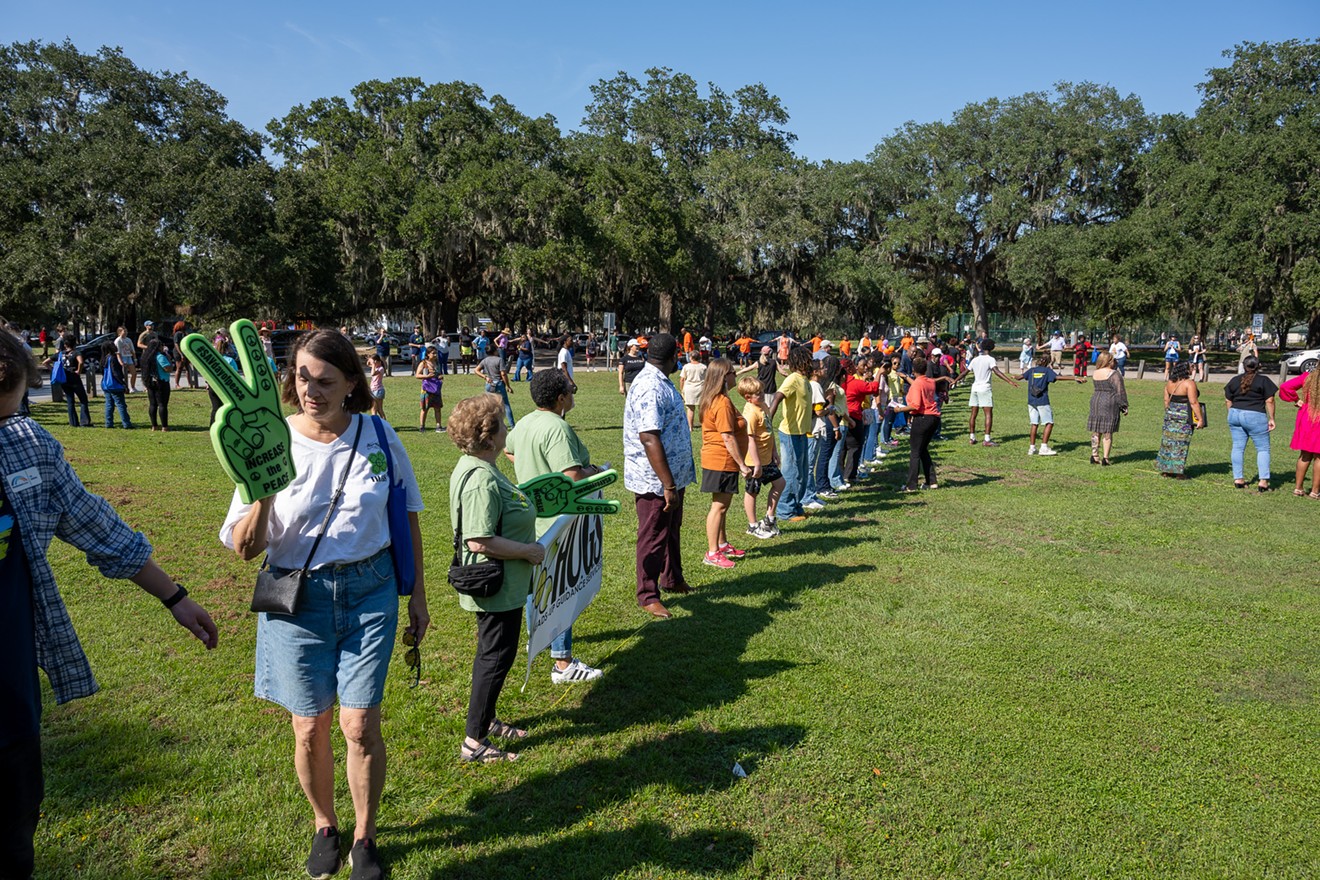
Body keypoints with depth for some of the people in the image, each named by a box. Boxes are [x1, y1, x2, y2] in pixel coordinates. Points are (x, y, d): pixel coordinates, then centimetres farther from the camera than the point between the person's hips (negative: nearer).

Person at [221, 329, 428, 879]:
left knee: (361, 725, 1)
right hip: (298, 597, 0)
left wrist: (417, 594, 10)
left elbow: (407, 516, 8)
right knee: (309, 730, 10)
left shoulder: (378, 436, -4)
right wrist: (262, 495, -27)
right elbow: (243, 547, -8)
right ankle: (324, 826, 38)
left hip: (369, 592, 0)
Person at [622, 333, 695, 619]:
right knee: (653, 537, 3)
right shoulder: (651, 388, -24)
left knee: (671, 530, 24)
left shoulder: (660, 382, 10)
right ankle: (647, 596, 17)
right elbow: (649, 439, -30)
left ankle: (671, 579, 41)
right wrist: (668, 485, -29)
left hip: (672, 476, 10)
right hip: (655, 481, -10)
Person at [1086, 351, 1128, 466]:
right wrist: (1124, 407, -4)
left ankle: (1094, 456, 11)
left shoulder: (1095, 374, 8)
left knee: (1096, 431, 11)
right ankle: (1105, 458, -1)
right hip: (1110, 404, -6)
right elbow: (1120, 392, -9)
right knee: (1108, 432, -1)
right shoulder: (1114, 374, -11)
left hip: (1095, 401, 6)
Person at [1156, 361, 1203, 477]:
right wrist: (1199, 419, -13)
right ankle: (1178, 471, 3)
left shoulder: (1169, 383, 6)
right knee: (1181, 443, 0)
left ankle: (1166, 469, 16)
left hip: (1171, 415, 6)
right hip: (1184, 417, -6)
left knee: (1169, 440, 11)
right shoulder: (1189, 383, -14)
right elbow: (1193, 402, -16)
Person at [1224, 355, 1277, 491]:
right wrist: (1271, 419, -1)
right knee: (1263, 448, 3)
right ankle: (1263, 481, -4)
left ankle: (1238, 479, 10)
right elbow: (1269, 401, -7)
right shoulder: (1264, 380, -4)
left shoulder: (1234, 380, 8)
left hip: (1235, 414, 5)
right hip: (1255, 416, -4)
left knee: (1238, 447, 9)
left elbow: (1228, 400, 11)